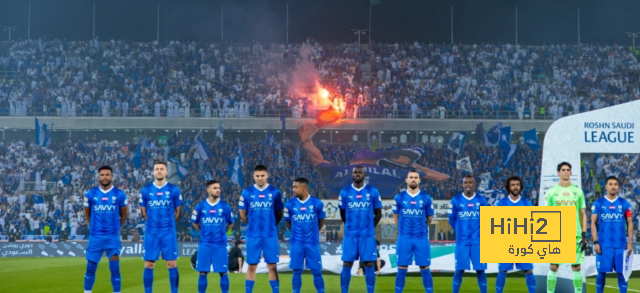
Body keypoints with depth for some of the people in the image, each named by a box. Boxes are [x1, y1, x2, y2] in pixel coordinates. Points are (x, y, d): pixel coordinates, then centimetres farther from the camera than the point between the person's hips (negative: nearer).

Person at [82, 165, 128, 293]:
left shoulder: (119, 194, -3)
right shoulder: (91, 194, -1)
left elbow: (124, 215, 11)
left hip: (113, 237, -1)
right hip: (95, 237, 1)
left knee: (115, 268, -8)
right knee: (91, 268, 6)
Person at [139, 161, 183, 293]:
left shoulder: (174, 190, 0)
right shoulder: (145, 190, 3)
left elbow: (178, 211, 10)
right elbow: (143, 211, 13)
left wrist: (168, 224, 10)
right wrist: (153, 223, 12)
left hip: (169, 233, -1)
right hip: (151, 233, 1)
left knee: (172, 264, -2)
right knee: (149, 265, 2)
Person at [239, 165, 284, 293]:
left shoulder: (275, 192, 1)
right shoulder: (247, 193, 1)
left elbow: (279, 214, 10)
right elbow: (242, 214, 9)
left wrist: (271, 225, 9)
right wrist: (253, 225, 11)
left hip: (270, 235, 0)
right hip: (253, 235, 0)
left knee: (272, 266, 2)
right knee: (251, 266, 4)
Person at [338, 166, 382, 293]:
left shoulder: (373, 192, 2)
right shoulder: (345, 192, 3)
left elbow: (378, 213, 10)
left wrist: (369, 228, 11)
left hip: (367, 235, -1)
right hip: (350, 235, 1)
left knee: (369, 265, 0)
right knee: (346, 265, 1)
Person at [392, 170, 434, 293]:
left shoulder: (426, 198, 1)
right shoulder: (399, 198, 0)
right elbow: (396, 216, 13)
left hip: (422, 238, 0)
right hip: (404, 238, 0)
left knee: (425, 269, 3)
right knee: (402, 269, 3)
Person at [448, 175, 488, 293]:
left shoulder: (481, 201, 3)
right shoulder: (456, 200, -2)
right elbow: (452, 219, 8)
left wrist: (480, 232, 12)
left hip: (478, 242, 1)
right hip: (462, 242, -1)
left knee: (480, 269, 1)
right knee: (459, 269, 1)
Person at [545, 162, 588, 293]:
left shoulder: (578, 191, 8)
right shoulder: (551, 192, 4)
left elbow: (583, 214, 9)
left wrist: (584, 235, 1)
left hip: (575, 235, 1)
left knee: (576, 268, 3)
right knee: (553, 268, -2)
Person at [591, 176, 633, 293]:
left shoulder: (624, 204, 6)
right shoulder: (598, 203, 3)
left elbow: (629, 223, 8)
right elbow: (593, 223, 3)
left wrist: (630, 242, 1)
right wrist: (595, 242, -5)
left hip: (621, 245, 1)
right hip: (604, 245, -1)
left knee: (622, 273, 2)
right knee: (602, 273, 2)